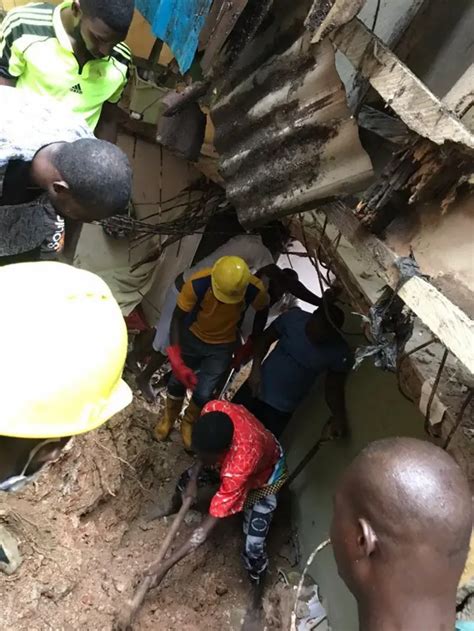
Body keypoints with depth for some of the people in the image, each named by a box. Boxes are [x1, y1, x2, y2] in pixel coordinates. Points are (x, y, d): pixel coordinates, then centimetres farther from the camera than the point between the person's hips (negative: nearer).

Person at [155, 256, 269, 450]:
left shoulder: (255, 290, -32)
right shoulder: (197, 283, -35)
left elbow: (262, 311, -7)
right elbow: (177, 318, -22)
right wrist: (175, 357, -30)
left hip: (223, 346, 0)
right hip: (193, 338, 0)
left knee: (203, 394, 1)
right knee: (178, 381, 16)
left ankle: (188, 423, 36)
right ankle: (168, 417, 49)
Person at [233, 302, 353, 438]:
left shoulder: (340, 353, -17)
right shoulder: (294, 317, -18)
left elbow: (334, 388, -4)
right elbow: (266, 339, -3)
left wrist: (339, 416, -21)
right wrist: (256, 368, -16)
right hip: (254, 389, 1)